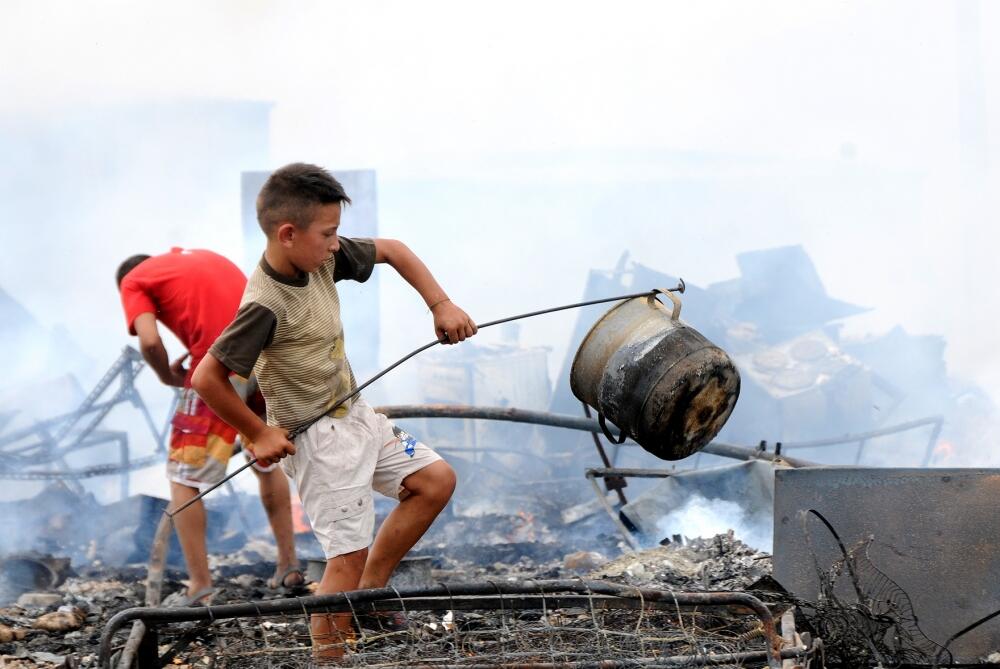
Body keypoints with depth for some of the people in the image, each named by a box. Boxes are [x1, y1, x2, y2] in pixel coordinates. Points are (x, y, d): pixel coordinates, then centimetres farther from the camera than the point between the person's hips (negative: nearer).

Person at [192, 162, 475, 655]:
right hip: (317, 438, -9)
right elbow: (207, 377, -27)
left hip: (353, 413, 9)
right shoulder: (266, 306, -28)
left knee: (436, 481, 13)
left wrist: (440, 305, 1)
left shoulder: (321, 259, -5)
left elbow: (392, 251, 11)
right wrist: (259, 434, -16)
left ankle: (369, 593, 19)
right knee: (349, 555, -8)